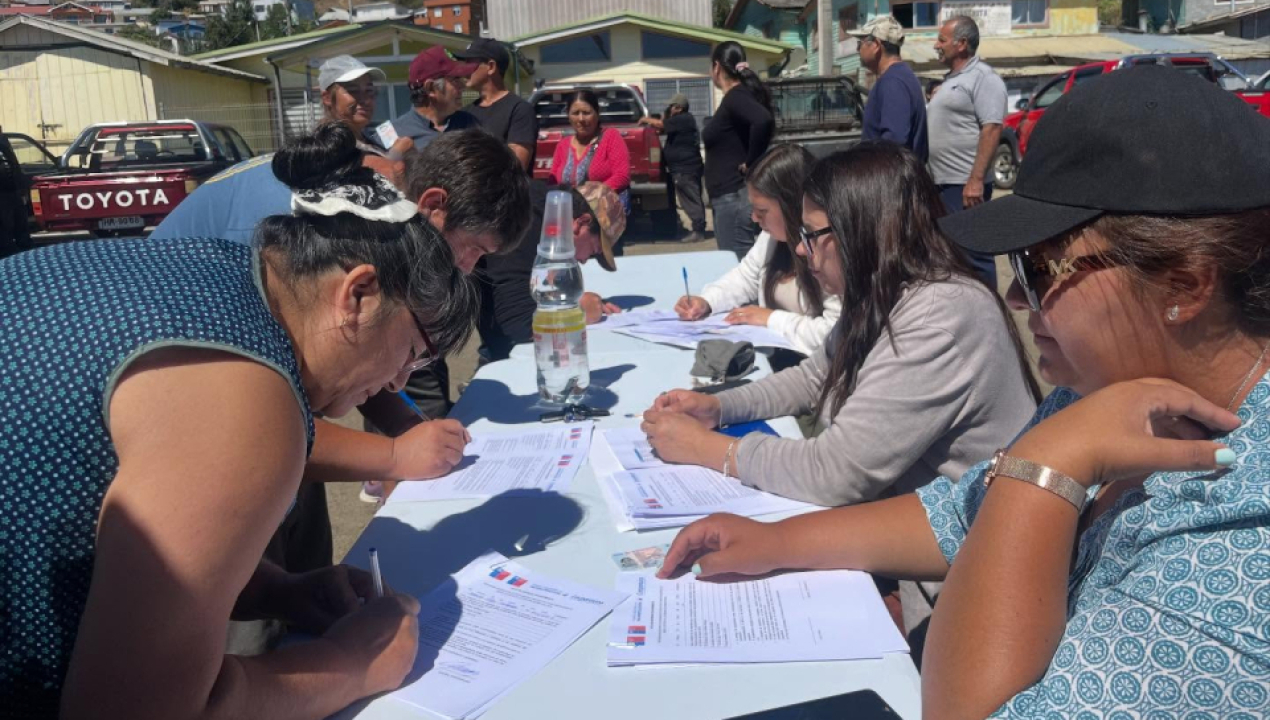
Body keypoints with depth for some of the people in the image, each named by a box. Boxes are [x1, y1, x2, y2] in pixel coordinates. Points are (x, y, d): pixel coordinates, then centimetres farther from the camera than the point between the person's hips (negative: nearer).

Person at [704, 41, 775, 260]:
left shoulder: (735, 97, -14)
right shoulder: (742, 94, 13)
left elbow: (763, 121, -31)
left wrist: (751, 164, -20)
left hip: (734, 196, -10)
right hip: (737, 194, 10)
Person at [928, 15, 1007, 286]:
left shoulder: (982, 77, -9)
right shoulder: (950, 79, 19)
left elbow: (991, 130, -17)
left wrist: (976, 180, -24)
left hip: (965, 184, -9)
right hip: (943, 183, 9)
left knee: (974, 254, -5)